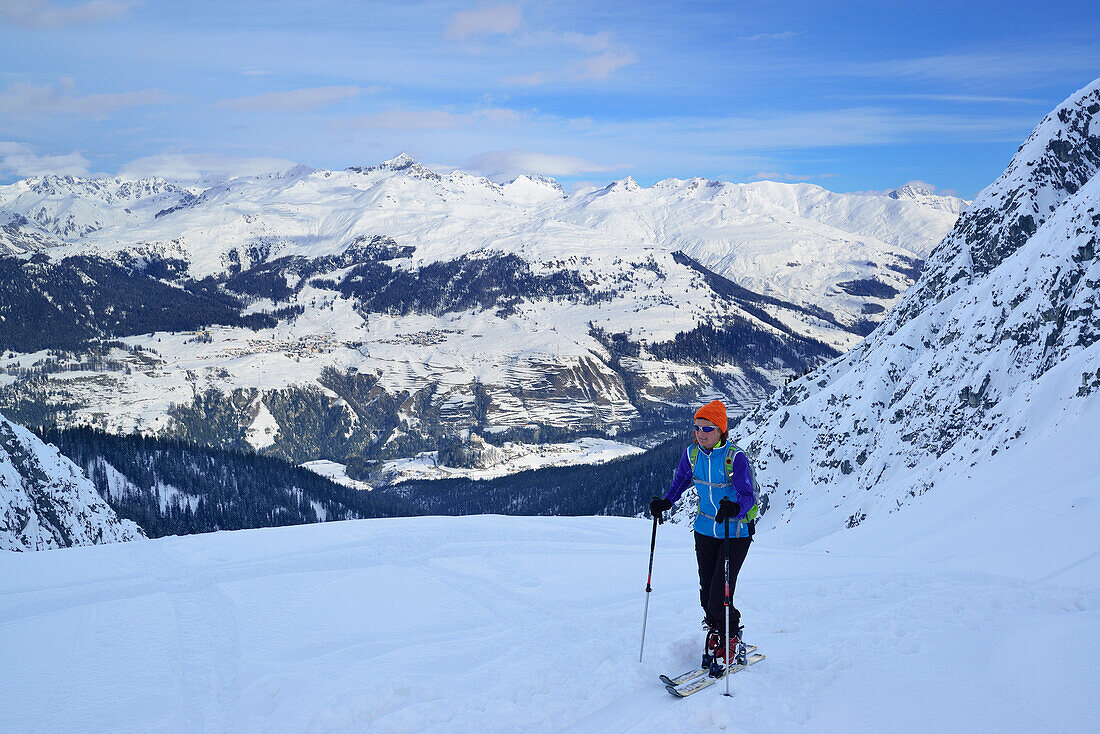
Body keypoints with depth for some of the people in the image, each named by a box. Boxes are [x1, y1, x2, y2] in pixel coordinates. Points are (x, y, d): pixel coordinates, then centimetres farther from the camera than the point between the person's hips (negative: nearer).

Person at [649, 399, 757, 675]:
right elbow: (680, 482, 15)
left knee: (720, 598, -9)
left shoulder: (735, 457, -20)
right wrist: (665, 502, -2)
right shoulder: (691, 454, -3)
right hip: (705, 530, 5)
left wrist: (734, 508, -46)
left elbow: (748, 496, -25)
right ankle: (715, 633, 33)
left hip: (736, 532, -5)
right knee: (707, 594, 8)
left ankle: (731, 640, 16)